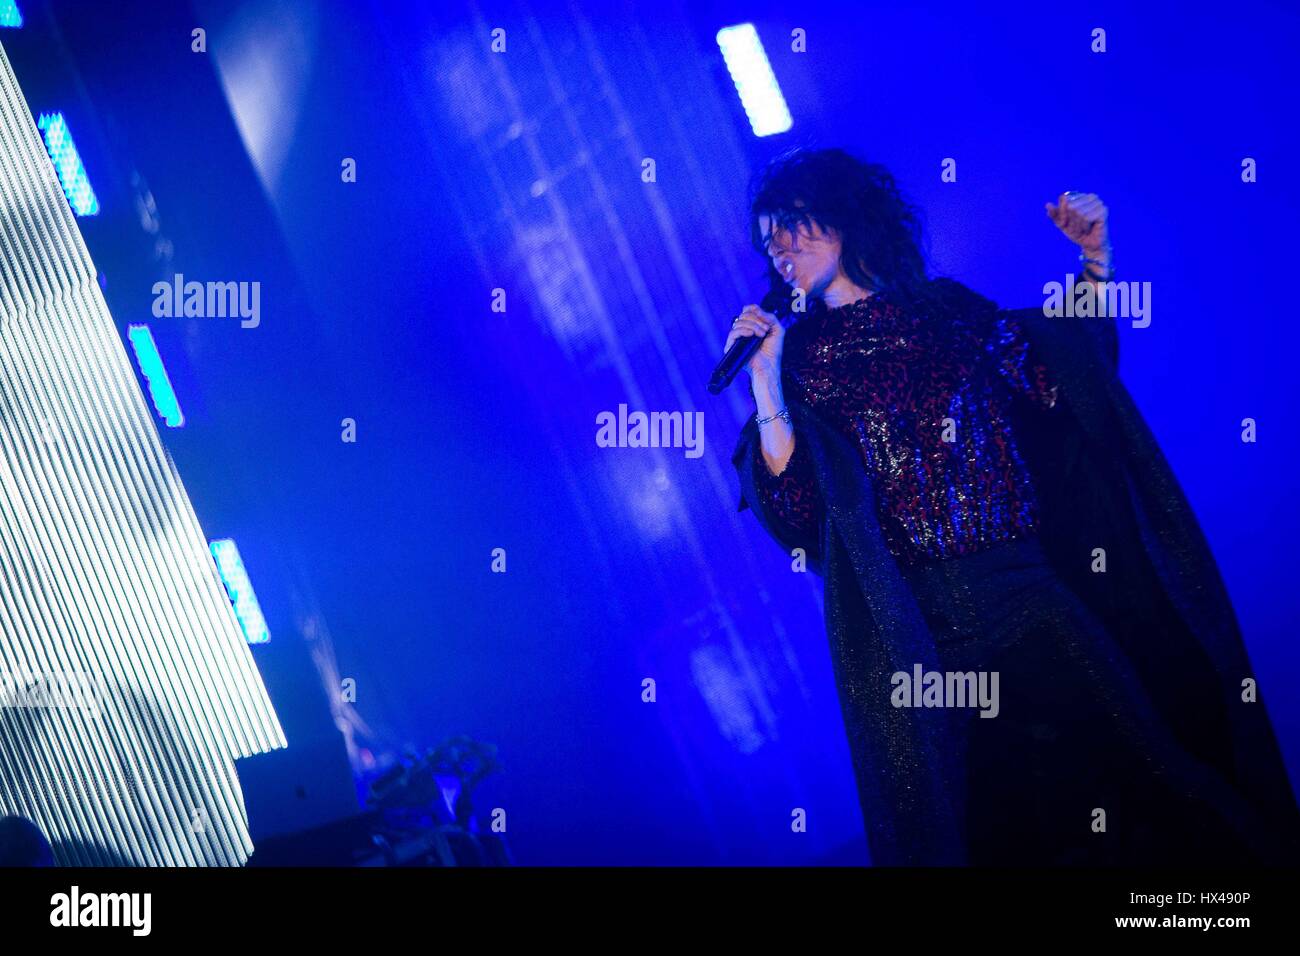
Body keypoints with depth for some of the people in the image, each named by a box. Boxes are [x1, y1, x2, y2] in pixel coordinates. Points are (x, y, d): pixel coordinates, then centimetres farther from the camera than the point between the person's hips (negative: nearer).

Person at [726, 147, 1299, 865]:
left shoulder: (943, 308, 8)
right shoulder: (797, 358, 4)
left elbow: (1072, 377, 13)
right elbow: (794, 512, -8)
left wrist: (1095, 258, 4)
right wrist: (766, 385, -16)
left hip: (1033, 593, 2)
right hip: (917, 627, -2)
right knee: (987, 819, 5)